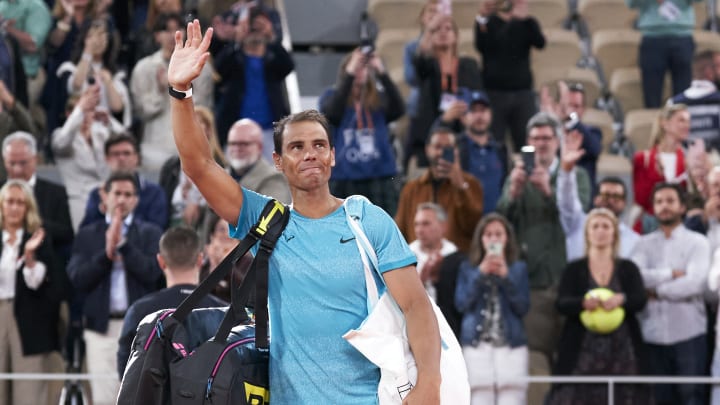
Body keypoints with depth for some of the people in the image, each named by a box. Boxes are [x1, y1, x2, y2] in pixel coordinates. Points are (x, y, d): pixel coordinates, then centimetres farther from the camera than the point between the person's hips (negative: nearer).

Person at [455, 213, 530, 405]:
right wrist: (480, 274, -8)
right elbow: (461, 303, -1)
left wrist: (506, 276, -9)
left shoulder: (518, 268, 10)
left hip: (511, 346, 0)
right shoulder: (468, 268, 10)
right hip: (478, 345, 0)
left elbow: (523, 307, 0)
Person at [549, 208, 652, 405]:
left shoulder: (628, 269, 11)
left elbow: (640, 300, -2)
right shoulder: (574, 269, 8)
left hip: (621, 352, 1)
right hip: (584, 351, -1)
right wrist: (583, 303, -26)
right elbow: (562, 303, -4)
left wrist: (622, 299, -25)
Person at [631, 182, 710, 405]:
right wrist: (672, 274, -9)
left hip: (689, 333, -3)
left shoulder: (697, 242, 4)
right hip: (654, 335, 3)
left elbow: (695, 283, -11)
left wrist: (657, 291, -6)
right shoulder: (644, 244, 12)